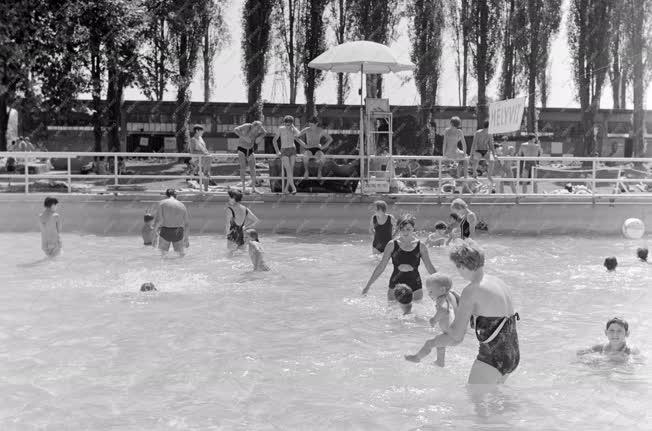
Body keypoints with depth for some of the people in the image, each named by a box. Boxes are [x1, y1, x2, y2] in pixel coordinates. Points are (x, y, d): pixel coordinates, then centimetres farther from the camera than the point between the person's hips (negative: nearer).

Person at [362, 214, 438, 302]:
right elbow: (381, 266, 3)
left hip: (415, 288, 0)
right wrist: (368, 286, 3)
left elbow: (430, 267, 8)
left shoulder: (420, 246, -1)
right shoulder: (392, 245, -3)